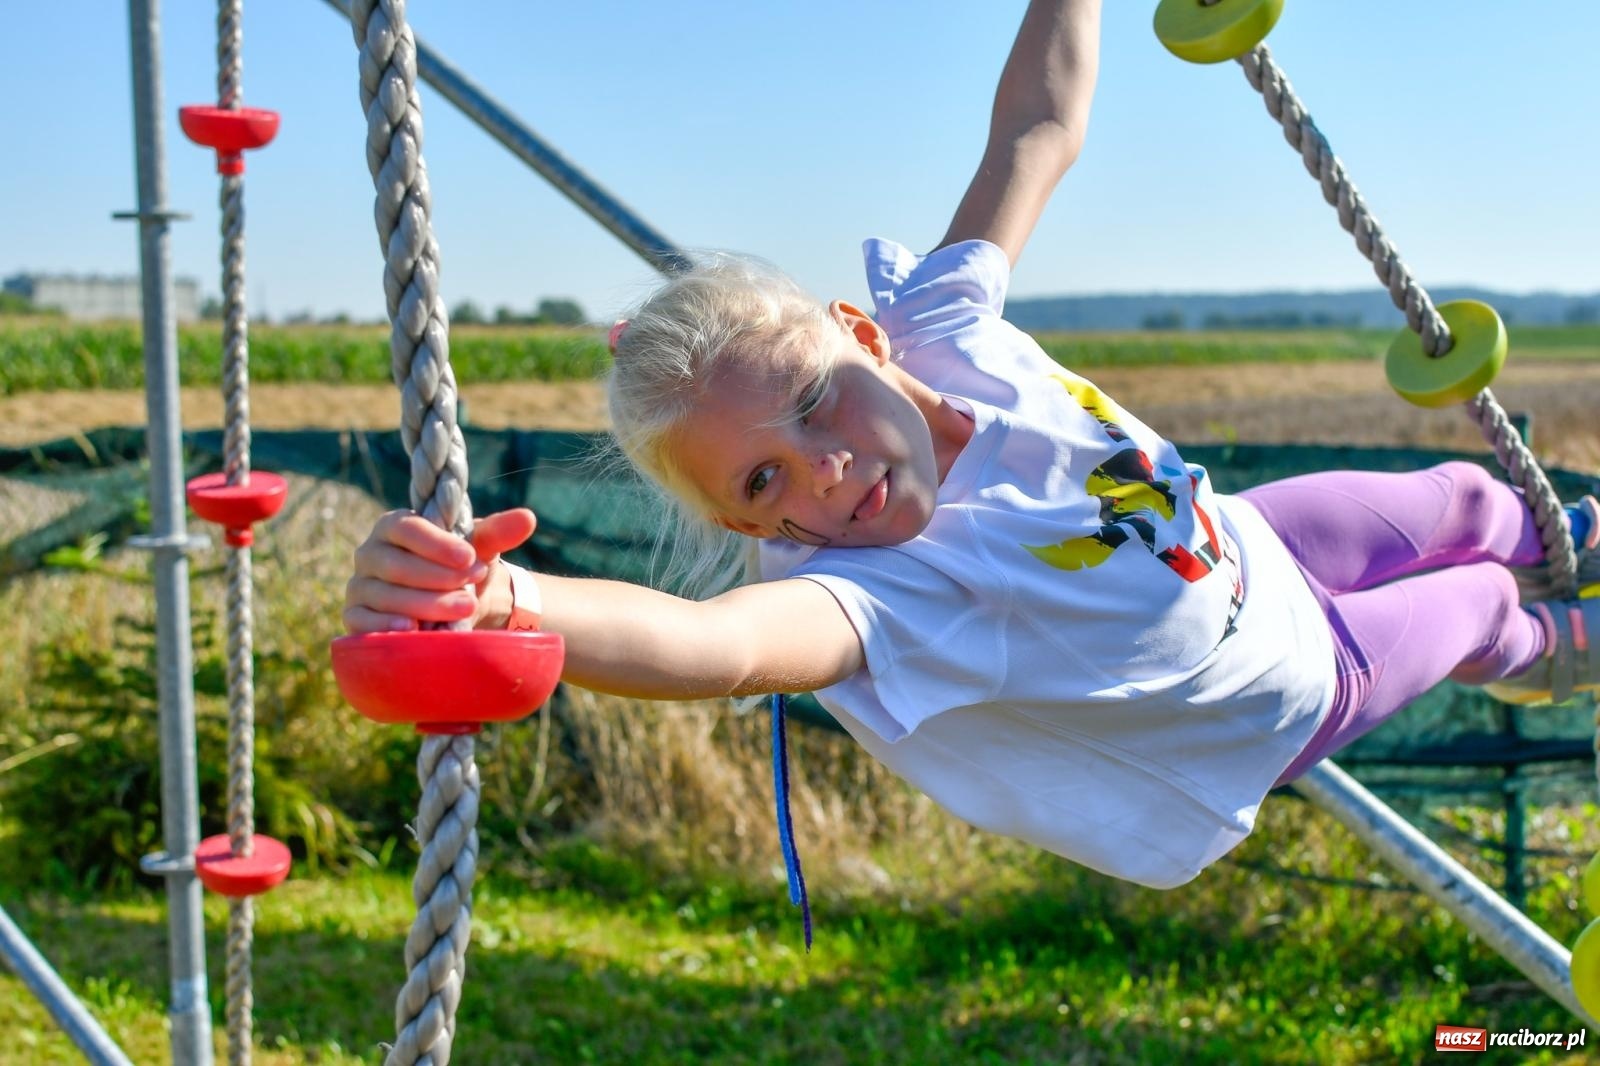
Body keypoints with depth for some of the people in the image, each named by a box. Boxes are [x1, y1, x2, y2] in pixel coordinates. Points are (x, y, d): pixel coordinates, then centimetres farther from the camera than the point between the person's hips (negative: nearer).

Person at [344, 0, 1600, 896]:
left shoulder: (938, 318, -30)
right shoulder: (879, 595, -48)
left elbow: (1040, 124, -16)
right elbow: (720, 639, -70)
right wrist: (506, 597, -87)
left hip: (1245, 542, 5)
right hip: (1275, 711, -5)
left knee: (1457, 502, 31)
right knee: (1466, 611, 21)